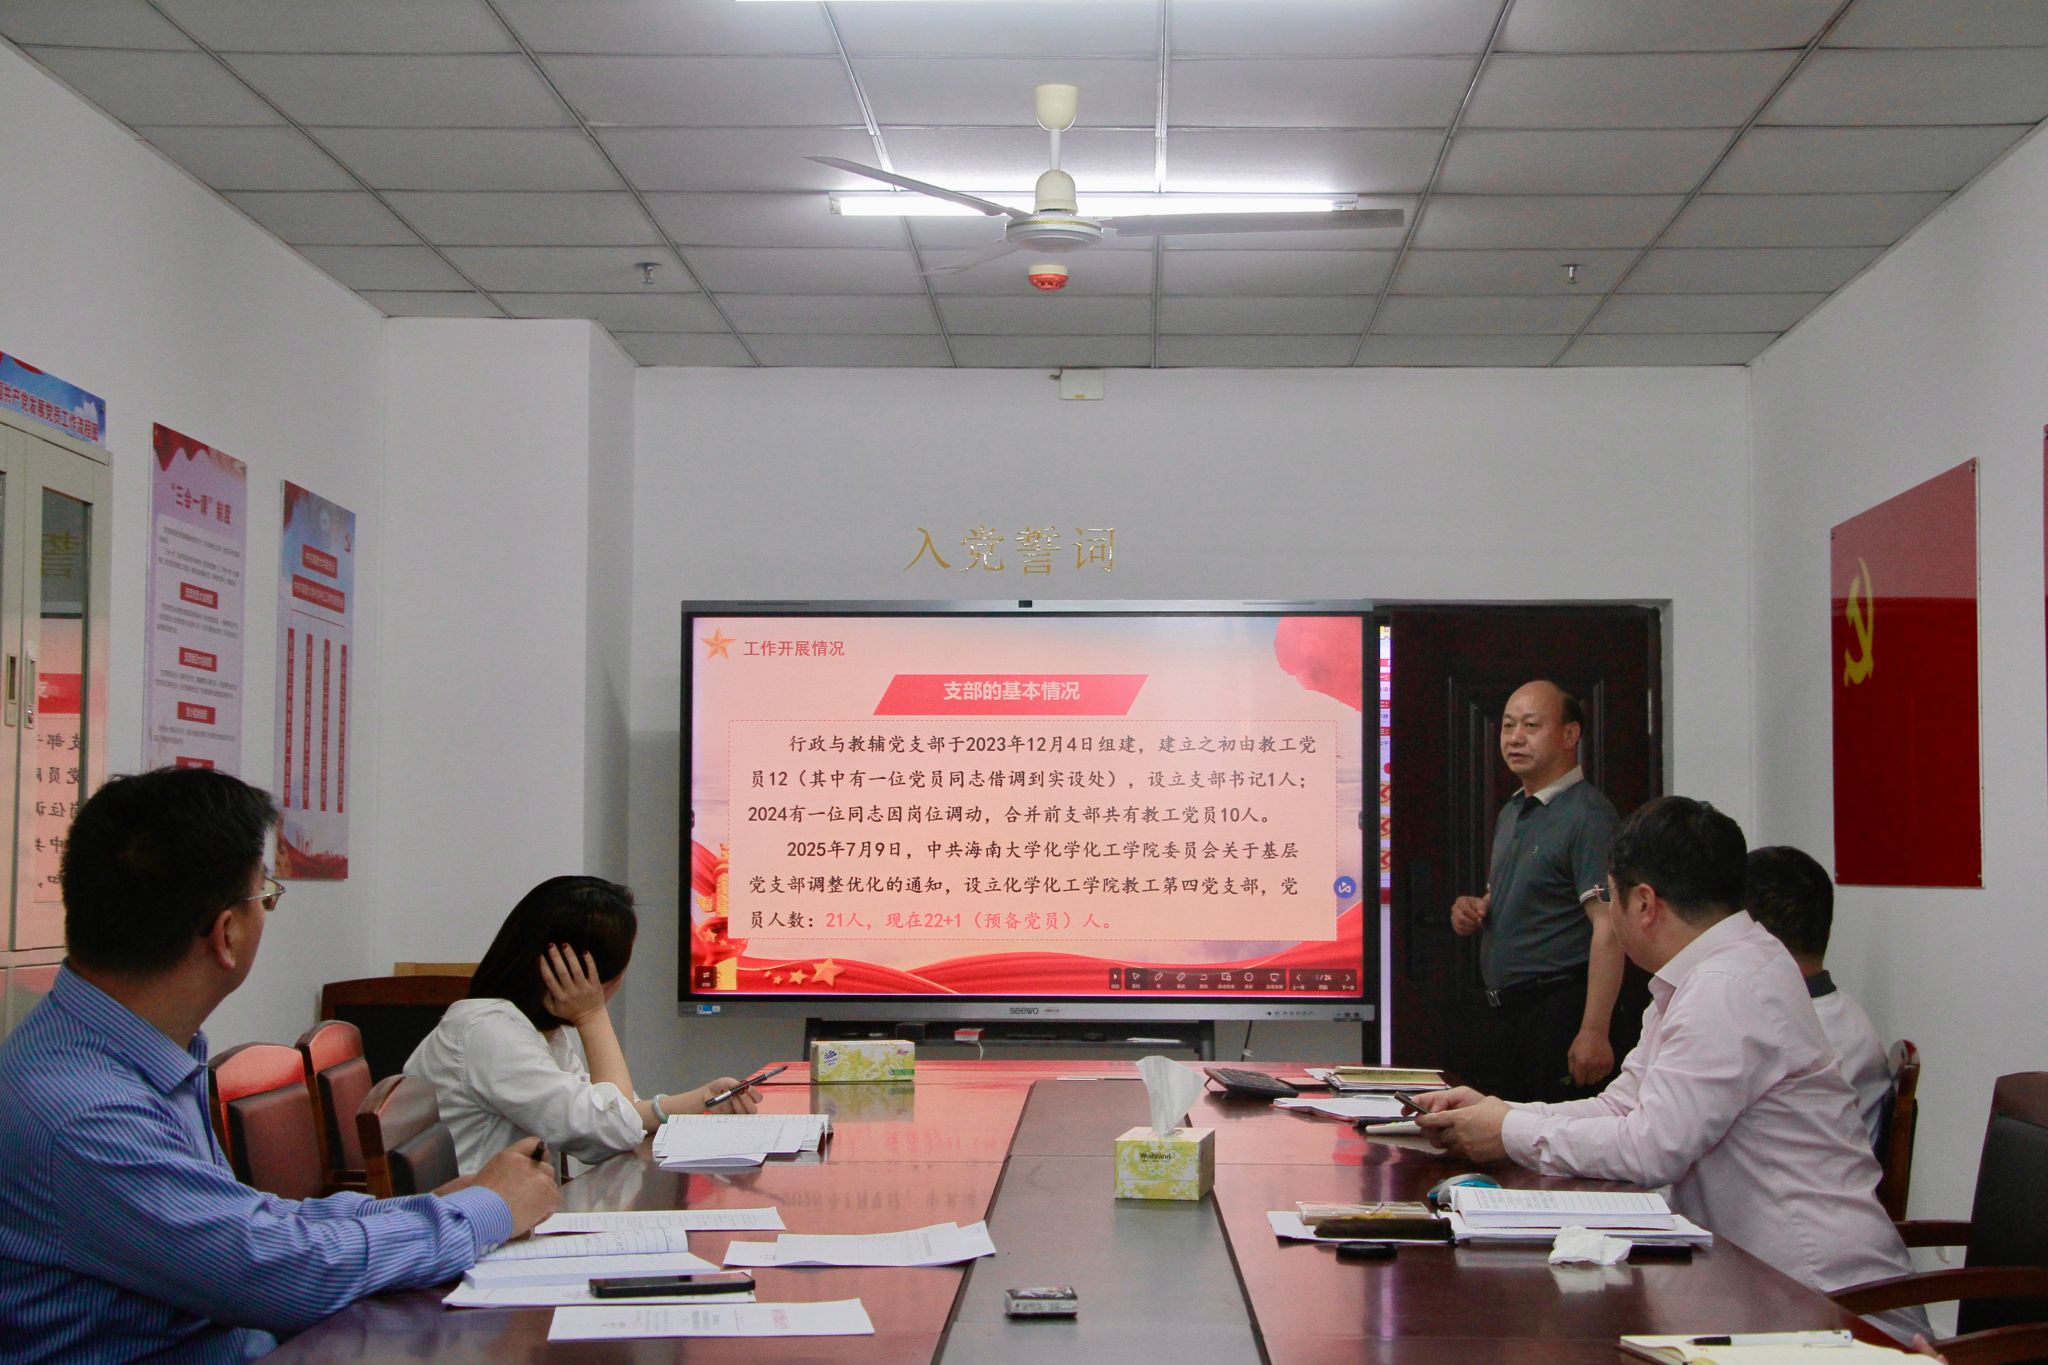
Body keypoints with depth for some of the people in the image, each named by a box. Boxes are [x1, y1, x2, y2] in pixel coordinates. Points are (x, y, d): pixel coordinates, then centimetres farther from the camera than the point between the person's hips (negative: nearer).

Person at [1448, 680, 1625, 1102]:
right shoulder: (1511, 813, 17)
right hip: (1503, 1013, 9)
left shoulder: (1587, 815, -13)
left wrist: (1594, 1031, -27)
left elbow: (1608, 928, -21)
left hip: (1560, 1010, -9)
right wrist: (1473, 911, 6)